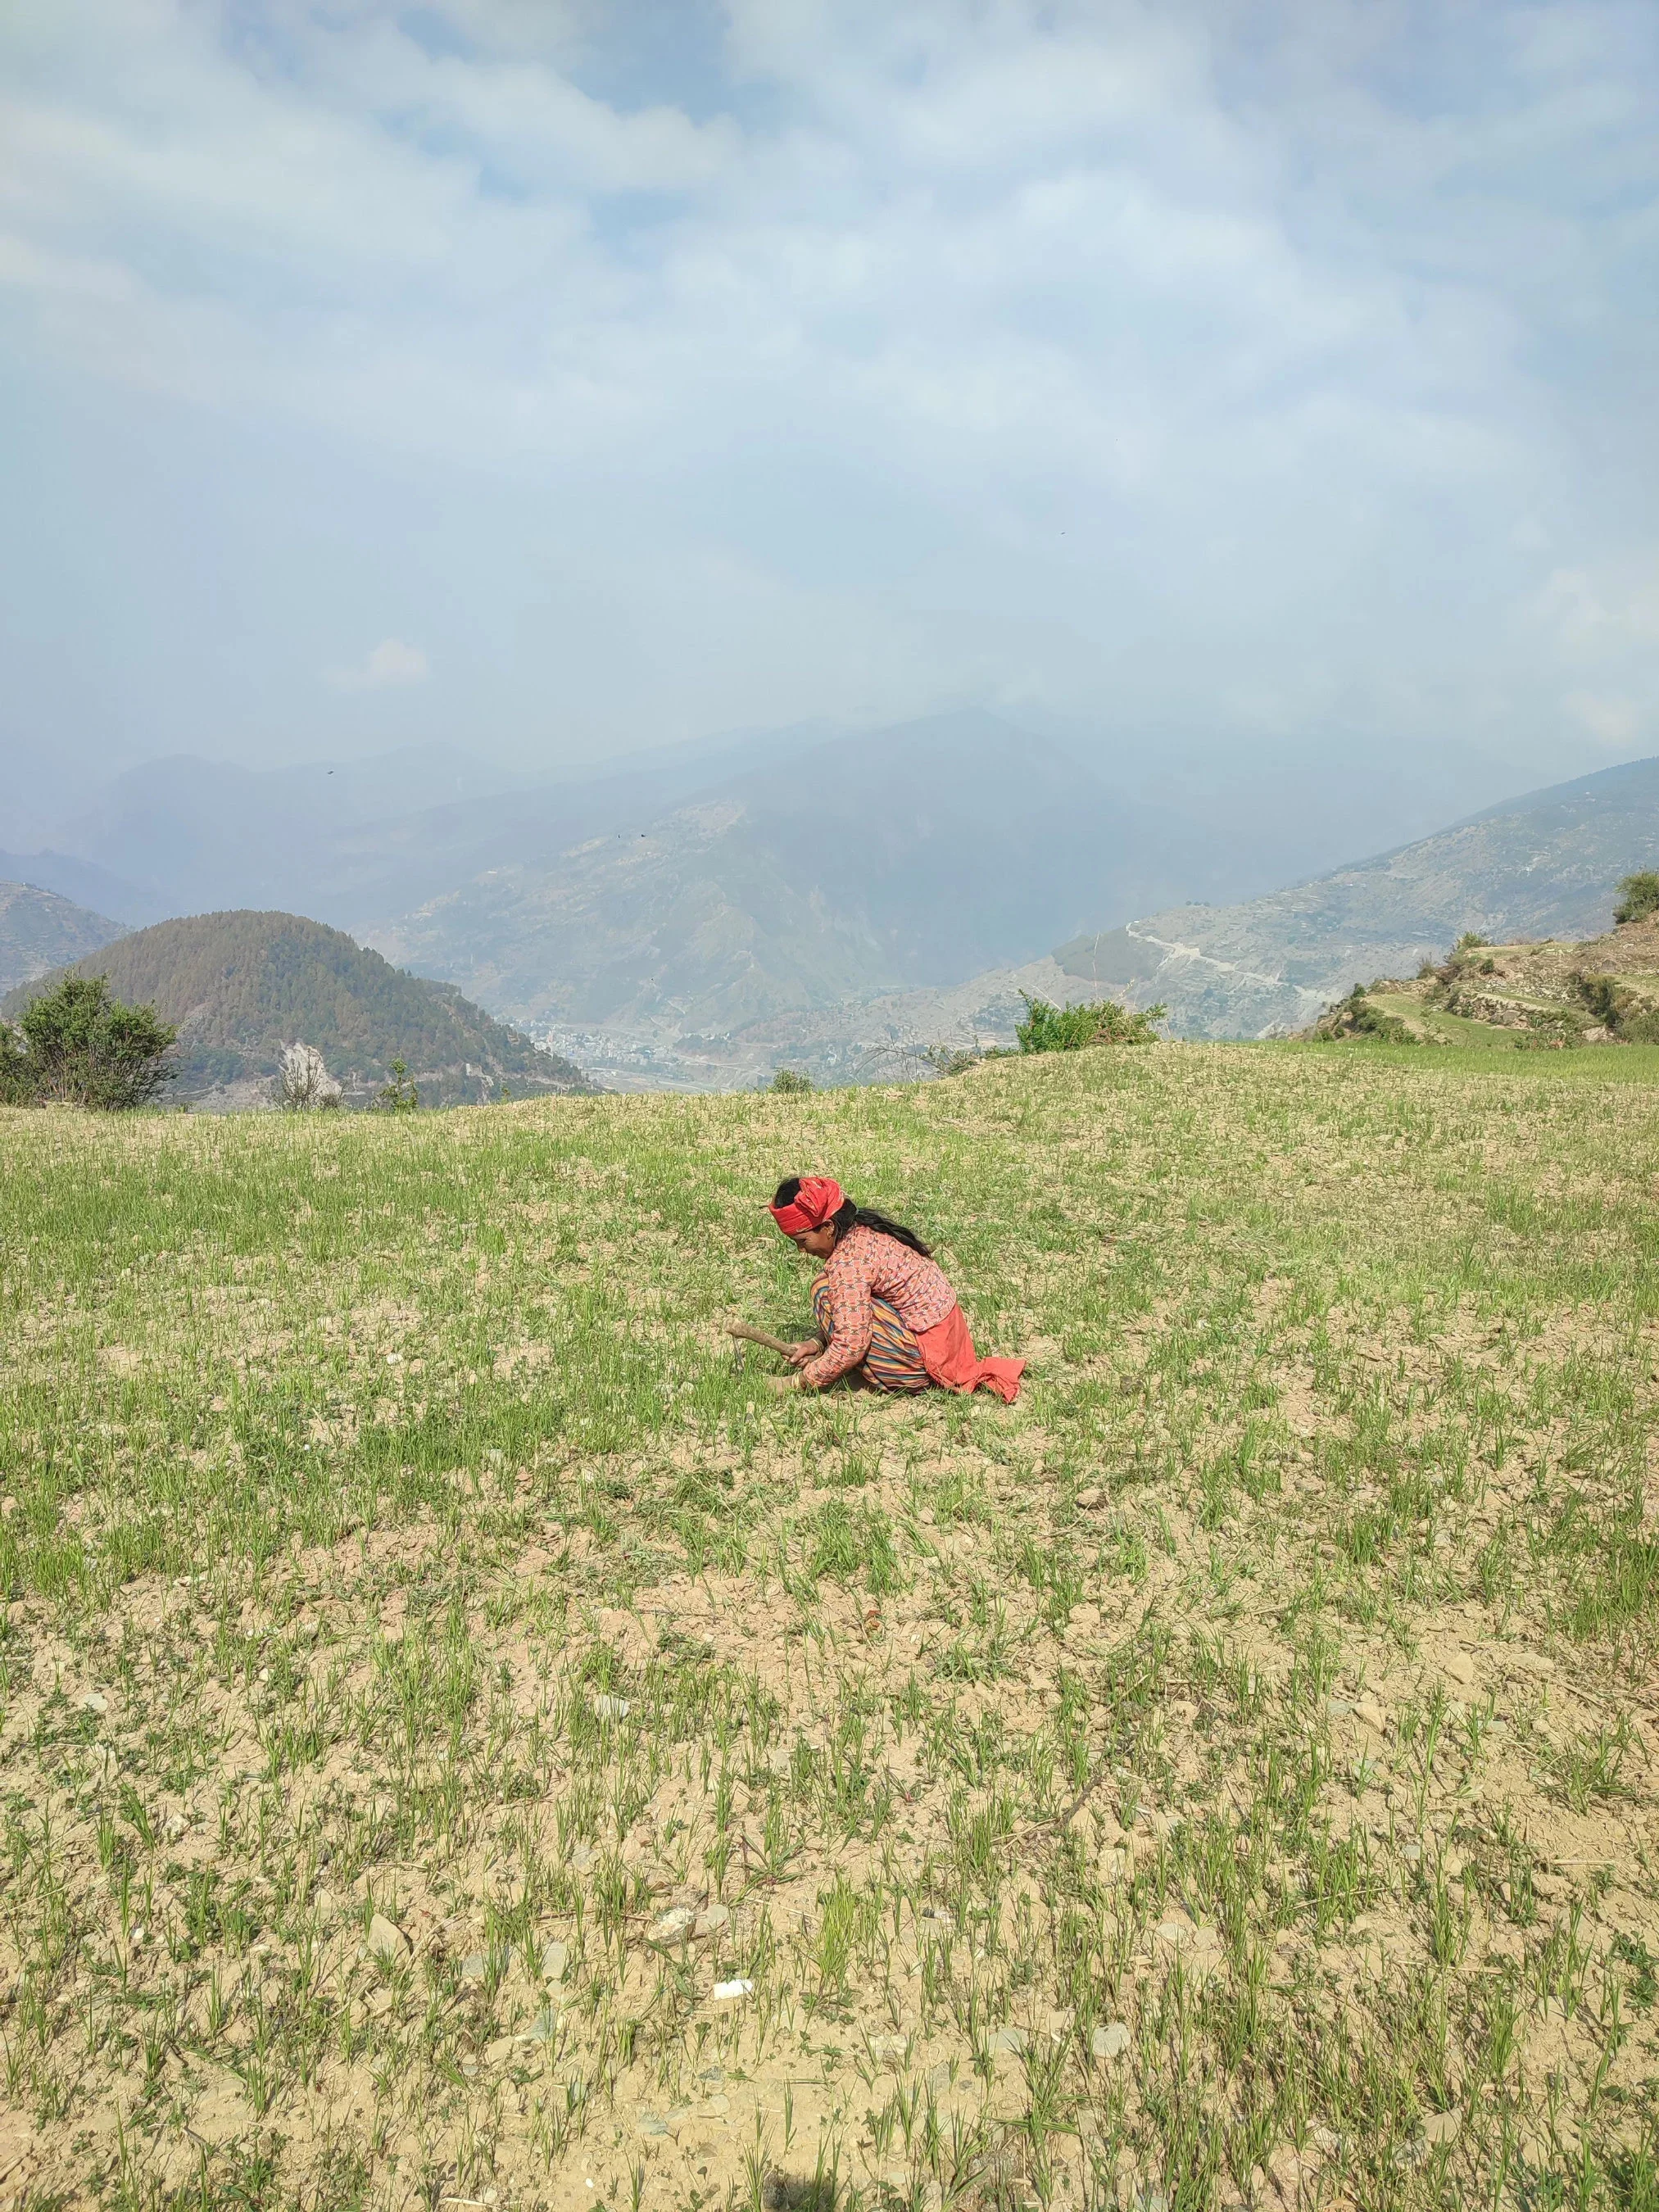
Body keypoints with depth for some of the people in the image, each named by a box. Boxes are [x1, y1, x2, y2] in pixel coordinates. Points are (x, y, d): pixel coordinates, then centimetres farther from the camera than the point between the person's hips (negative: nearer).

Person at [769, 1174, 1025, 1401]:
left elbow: (850, 1345, -22)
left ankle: (876, 1381, 1)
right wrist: (817, 1342, 5)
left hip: (925, 1353, -10)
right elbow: (848, 1318, 17)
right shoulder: (861, 1229, 8)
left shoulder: (848, 1260, -21)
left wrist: (801, 1381, -10)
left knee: (825, 1291, -11)